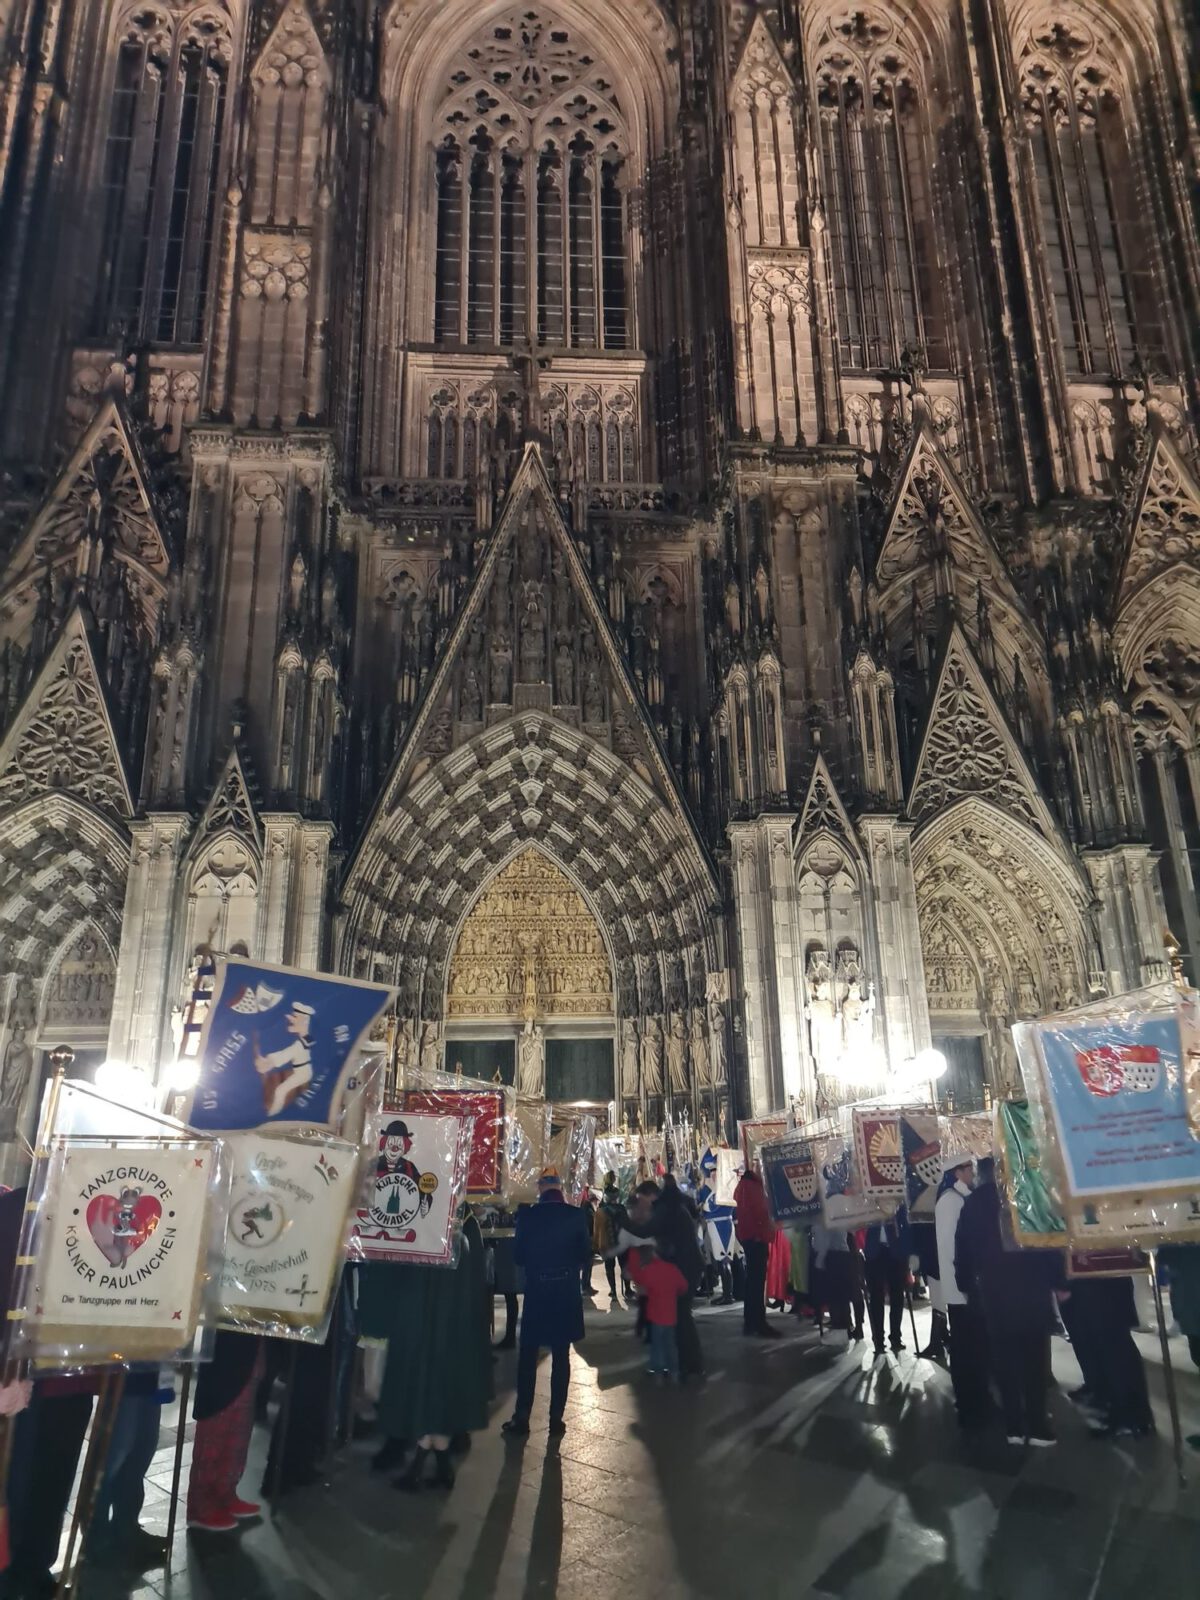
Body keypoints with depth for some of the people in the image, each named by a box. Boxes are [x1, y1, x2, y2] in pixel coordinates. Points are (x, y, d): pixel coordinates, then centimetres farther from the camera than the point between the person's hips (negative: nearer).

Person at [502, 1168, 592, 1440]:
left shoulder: (528, 1216, -11)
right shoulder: (576, 1215, -8)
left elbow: (519, 1256, -3)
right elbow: (585, 1252, 0)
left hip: (537, 1290, -1)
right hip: (567, 1291, 1)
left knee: (528, 1356, 9)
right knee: (561, 1356, 10)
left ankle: (521, 1418, 9)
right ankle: (556, 1417, 11)